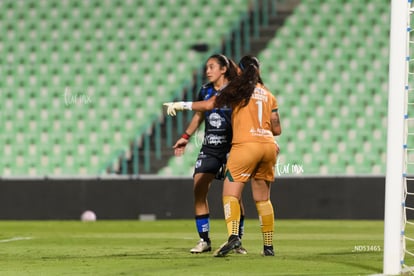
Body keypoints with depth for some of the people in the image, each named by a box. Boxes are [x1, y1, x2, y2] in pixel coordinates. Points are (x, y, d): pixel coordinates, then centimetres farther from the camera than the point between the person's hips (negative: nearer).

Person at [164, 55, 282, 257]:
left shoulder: (238, 88, 4)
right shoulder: (268, 95, 17)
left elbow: (209, 105, -4)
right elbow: (277, 129, 16)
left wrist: (181, 105, 5)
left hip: (245, 144, -5)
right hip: (268, 146, 5)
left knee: (231, 193, -7)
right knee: (263, 199, 14)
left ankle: (233, 236, -29)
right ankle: (268, 246, 14)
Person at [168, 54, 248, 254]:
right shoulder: (205, 91, 8)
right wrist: (186, 137, 24)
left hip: (231, 147, -5)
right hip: (209, 149, 5)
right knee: (199, 189, -6)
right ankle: (204, 240, 1)